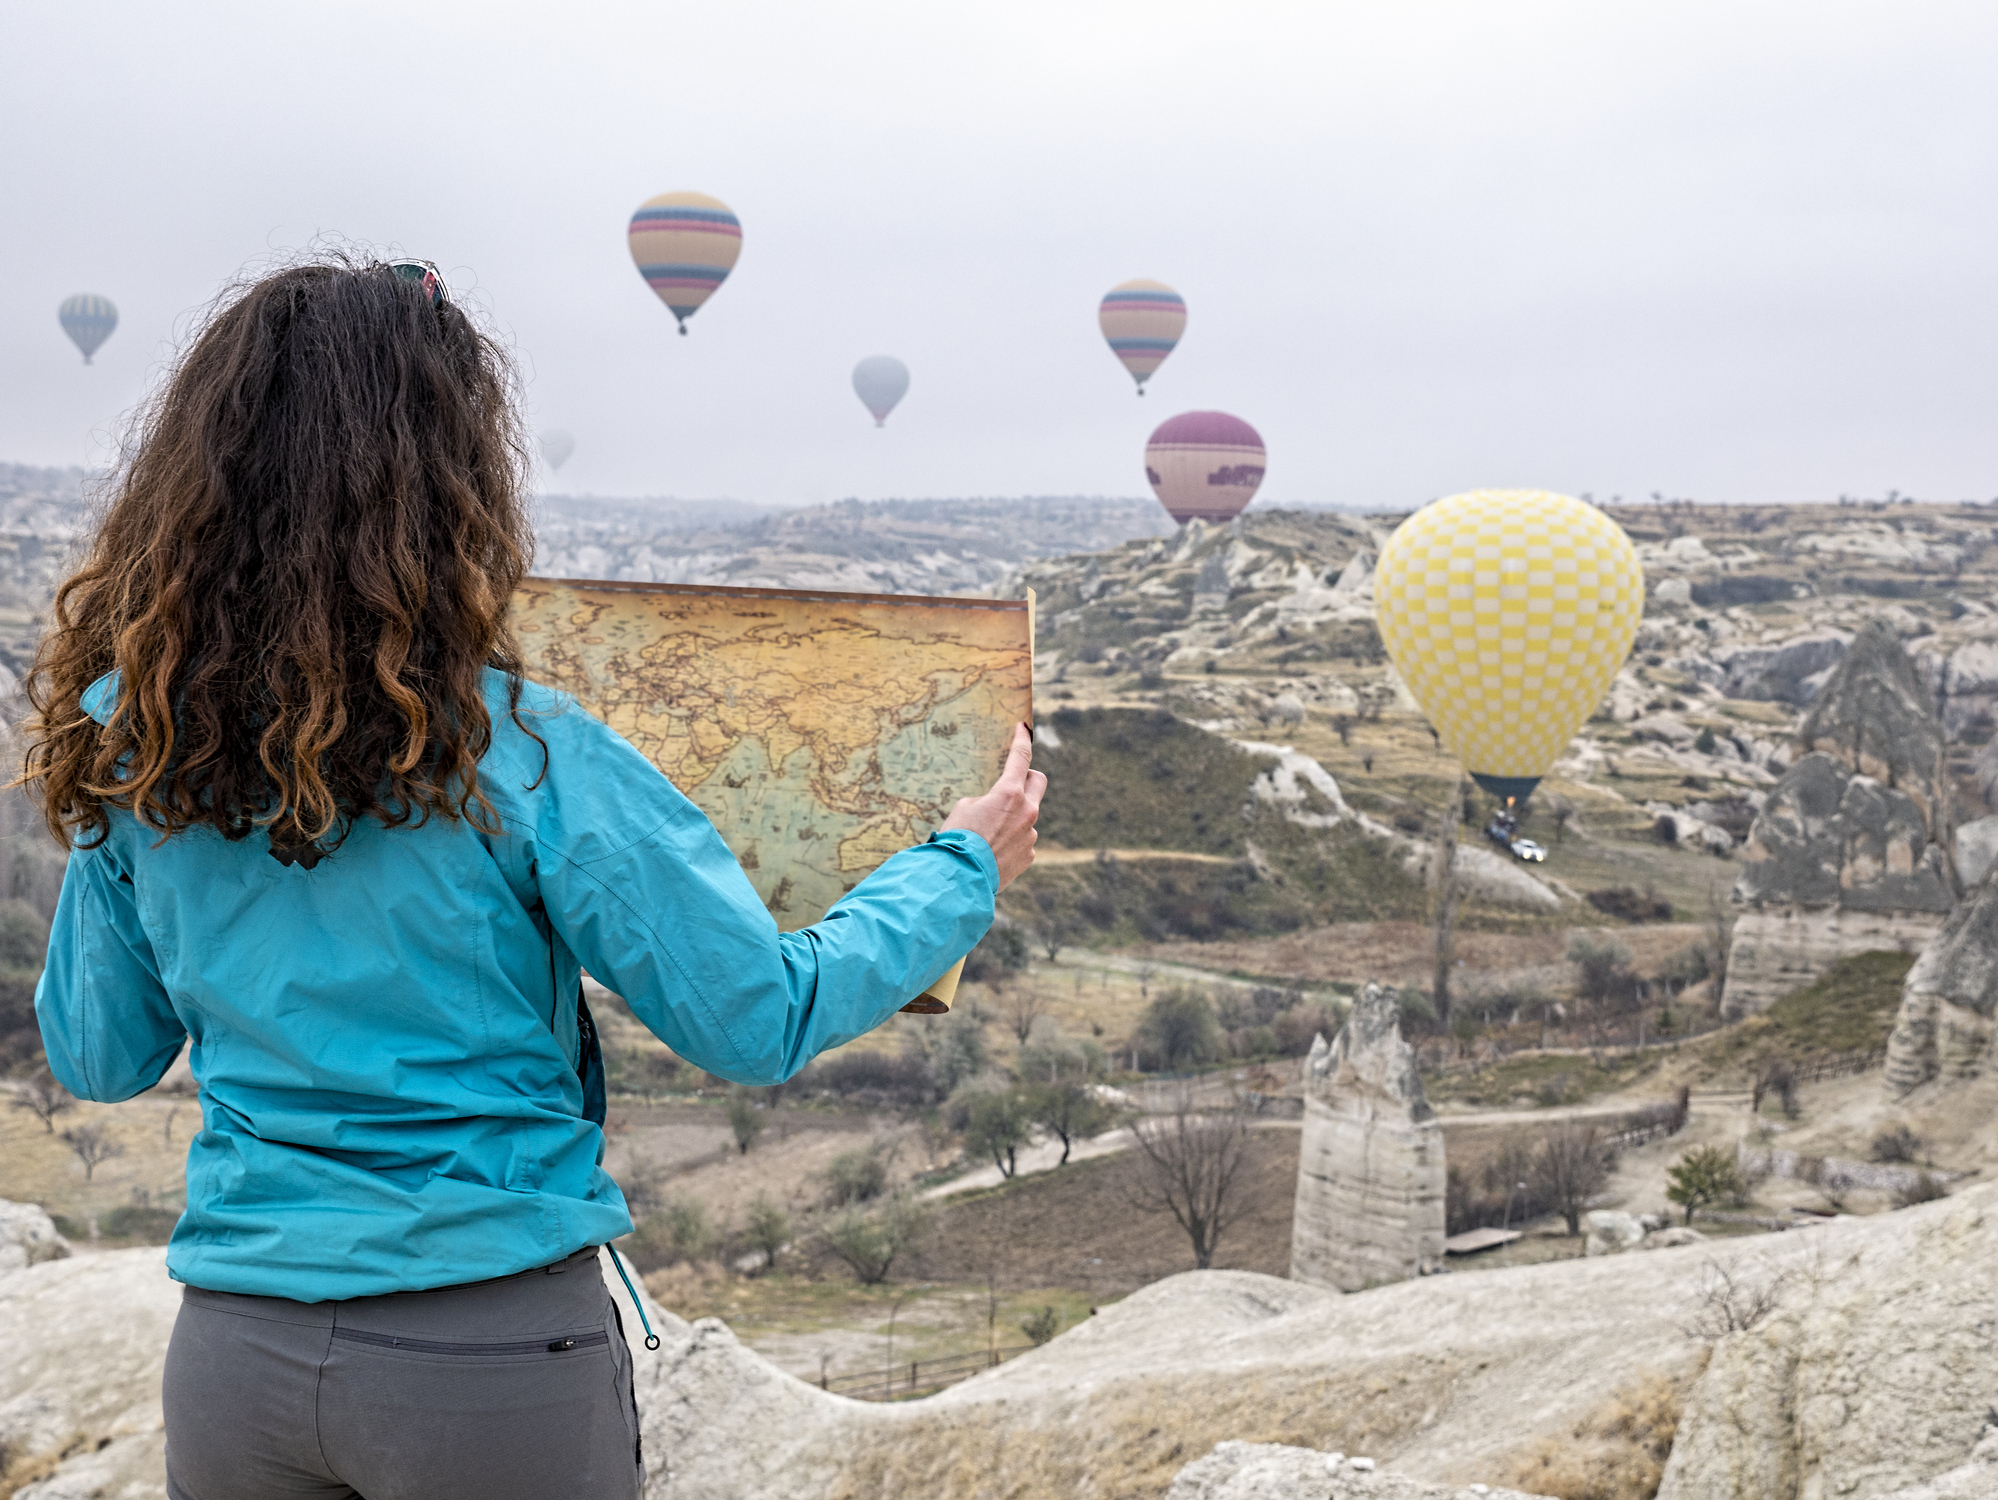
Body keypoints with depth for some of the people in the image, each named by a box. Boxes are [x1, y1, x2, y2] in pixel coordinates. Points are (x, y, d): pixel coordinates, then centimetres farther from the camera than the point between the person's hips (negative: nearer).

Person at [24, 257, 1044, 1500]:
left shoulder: (128, 748, -4)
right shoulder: (525, 758, -17)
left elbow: (98, 1056, 8)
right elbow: (761, 1021, -11)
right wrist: (962, 870, 4)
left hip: (233, 1350, 4)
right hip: (496, 1353, -3)